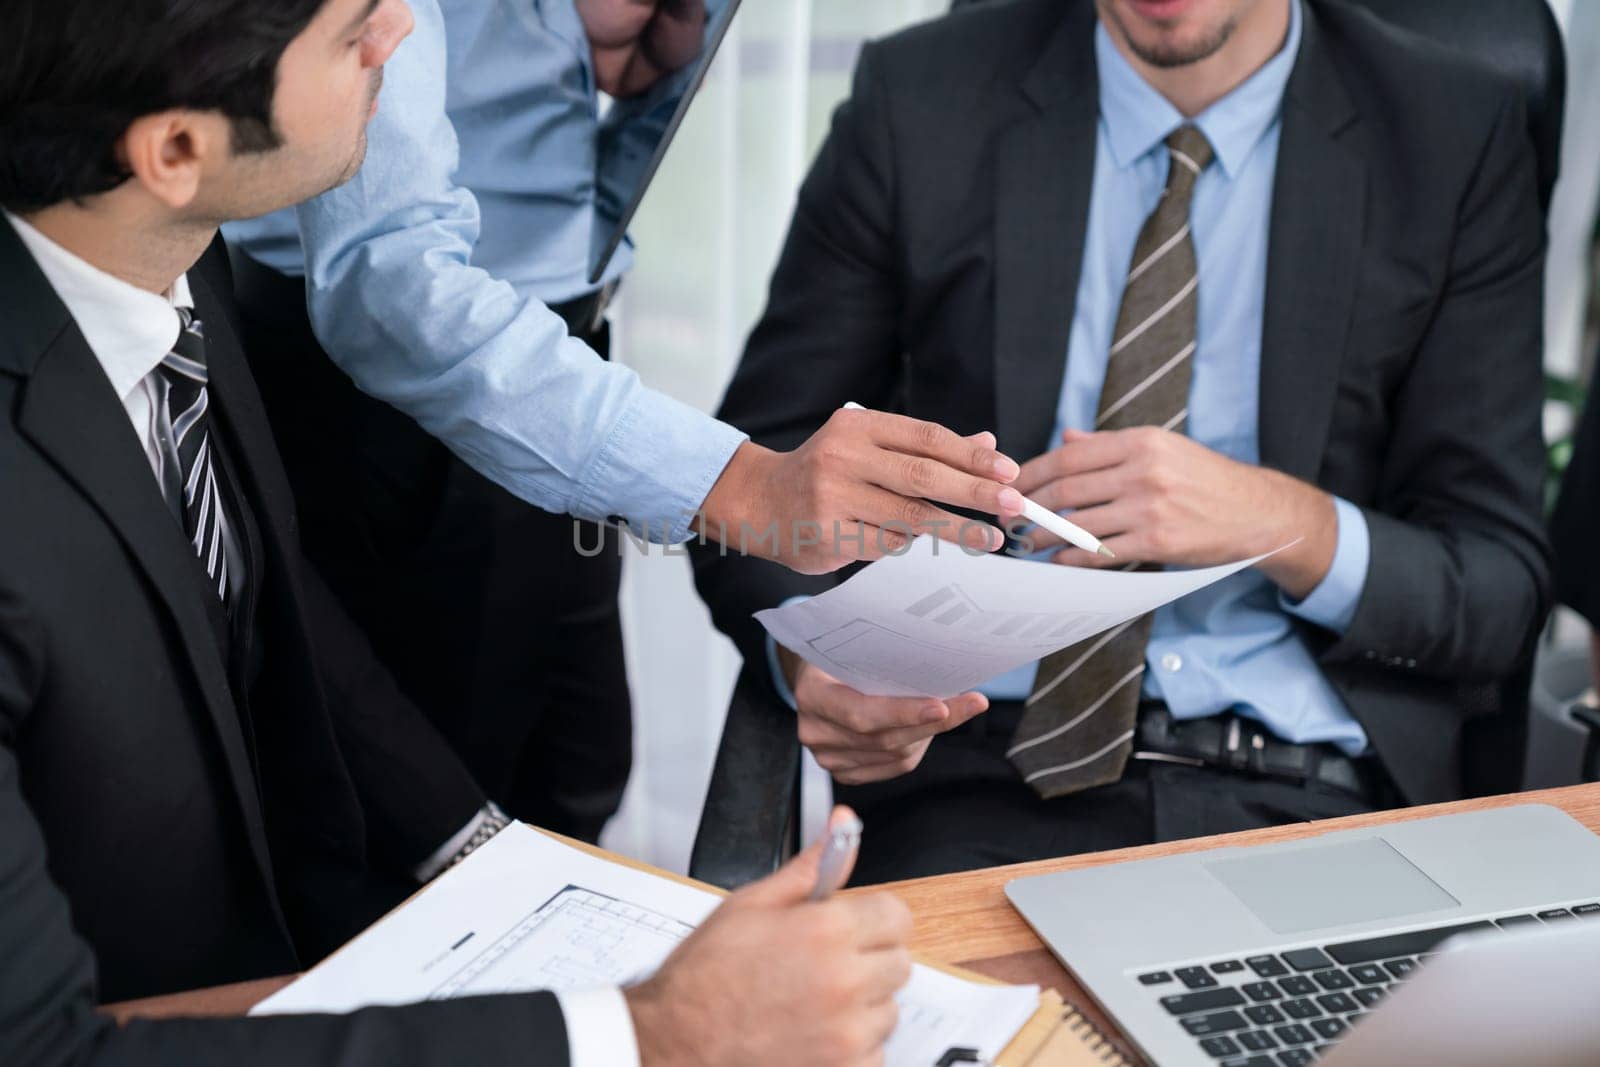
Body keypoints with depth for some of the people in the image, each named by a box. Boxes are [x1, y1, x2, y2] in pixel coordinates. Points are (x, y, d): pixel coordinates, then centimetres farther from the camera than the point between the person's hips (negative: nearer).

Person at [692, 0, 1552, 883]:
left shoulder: (1456, 142, 3)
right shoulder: (917, 105, 3)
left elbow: (1501, 590, 3)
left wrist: (1287, 521, -17)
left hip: (1305, 796, 1)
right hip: (983, 773, 0)